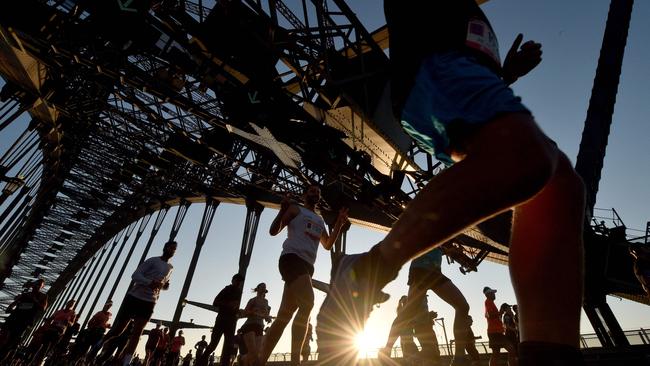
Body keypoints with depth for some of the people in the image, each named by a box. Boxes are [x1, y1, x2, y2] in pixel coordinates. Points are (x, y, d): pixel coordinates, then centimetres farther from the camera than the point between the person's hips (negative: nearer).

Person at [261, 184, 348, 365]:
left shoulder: (320, 220, 29)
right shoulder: (295, 209, 9)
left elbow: (328, 245, 26)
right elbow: (273, 231, 1)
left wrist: (339, 223, 17)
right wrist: (283, 209, -16)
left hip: (307, 265, 7)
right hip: (292, 258, -7)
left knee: (284, 315, 4)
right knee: (307, 304, -26)